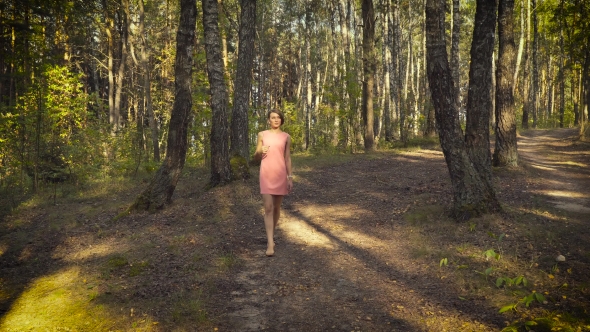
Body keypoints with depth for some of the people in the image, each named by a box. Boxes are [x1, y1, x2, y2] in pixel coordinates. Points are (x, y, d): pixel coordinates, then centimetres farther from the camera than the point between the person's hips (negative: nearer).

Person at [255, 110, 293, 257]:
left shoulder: (286, 137, 7)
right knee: (268, 208, -9)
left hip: (281, 174, 1)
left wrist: (290, 177, 3)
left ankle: (271, 235, 31)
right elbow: (256, 155, 10)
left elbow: (287, 158, 8)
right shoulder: (262, 135, 6)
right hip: (266, 174, -1)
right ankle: (270, 244, -12)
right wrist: (261, 151, -13)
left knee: (276, 207, 10)